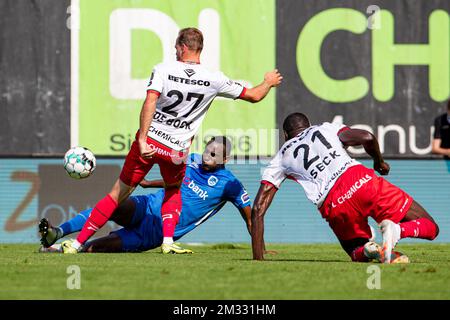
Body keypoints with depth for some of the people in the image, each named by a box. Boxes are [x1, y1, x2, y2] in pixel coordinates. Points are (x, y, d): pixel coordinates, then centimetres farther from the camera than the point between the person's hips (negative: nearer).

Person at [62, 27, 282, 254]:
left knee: (119, 193, 8)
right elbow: (253, 96, 7)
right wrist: (269, 83, 28)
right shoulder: (213, 80, -2)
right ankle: (168, 241, 12)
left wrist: (142, 139, -24)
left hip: (148, 143, -1)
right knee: (174, 190, 31)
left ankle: (78, 243, 9)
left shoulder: (163, 69, -7)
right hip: (177, 151, 1)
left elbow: (150, 103, -21)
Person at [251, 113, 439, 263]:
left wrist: (258, 258, 21)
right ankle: (396, 230, -25)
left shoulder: (279, 161, 24)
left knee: (358, 254, 28)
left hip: (334, 207, 0)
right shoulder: (324, 129, 25)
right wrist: (379, 161, 30)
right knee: (430, 228, 9)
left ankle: (368, 250, -10)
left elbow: (258, 209, 17)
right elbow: (367, 137, 9)